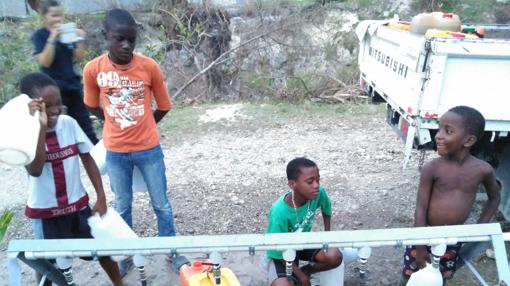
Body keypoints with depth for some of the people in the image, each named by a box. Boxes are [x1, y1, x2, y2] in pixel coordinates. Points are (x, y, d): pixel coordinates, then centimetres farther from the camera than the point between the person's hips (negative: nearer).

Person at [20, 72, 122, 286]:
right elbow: (35, 170, -29)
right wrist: (41, 127, -36)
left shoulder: (69, 124, -8)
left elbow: (87, 158, 1)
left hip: (78, 205, 3)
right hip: (45, 212, -2)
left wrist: (101, 197, -2)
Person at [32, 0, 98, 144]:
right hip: (54, 87, -5)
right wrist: (52, 38, -22)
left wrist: (80, 39, -9)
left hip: (73, 84, 5)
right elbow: (45, 62, -16)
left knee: (84, 122, 9)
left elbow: (80, 57, 6)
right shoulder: (39, 35, -4)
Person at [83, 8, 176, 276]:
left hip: (149, 149, -1)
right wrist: (119, 125, 11)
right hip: (115, 151, 1)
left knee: (161, 204, 13)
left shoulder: (149, 66, -13)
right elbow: (93, 107, 7)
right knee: (122, 206, 18)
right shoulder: (93, 69, -11)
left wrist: (140, 127, 9)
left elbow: (163, 106, 0)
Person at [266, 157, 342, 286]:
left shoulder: (319, 193, -22)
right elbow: (279, 250, -23)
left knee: (335, 257, -21)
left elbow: (326, 209, 6)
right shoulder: (279, 212, -35)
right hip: (283, 252, -4)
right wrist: (300, 275, -15)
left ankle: (305, 270, 6)